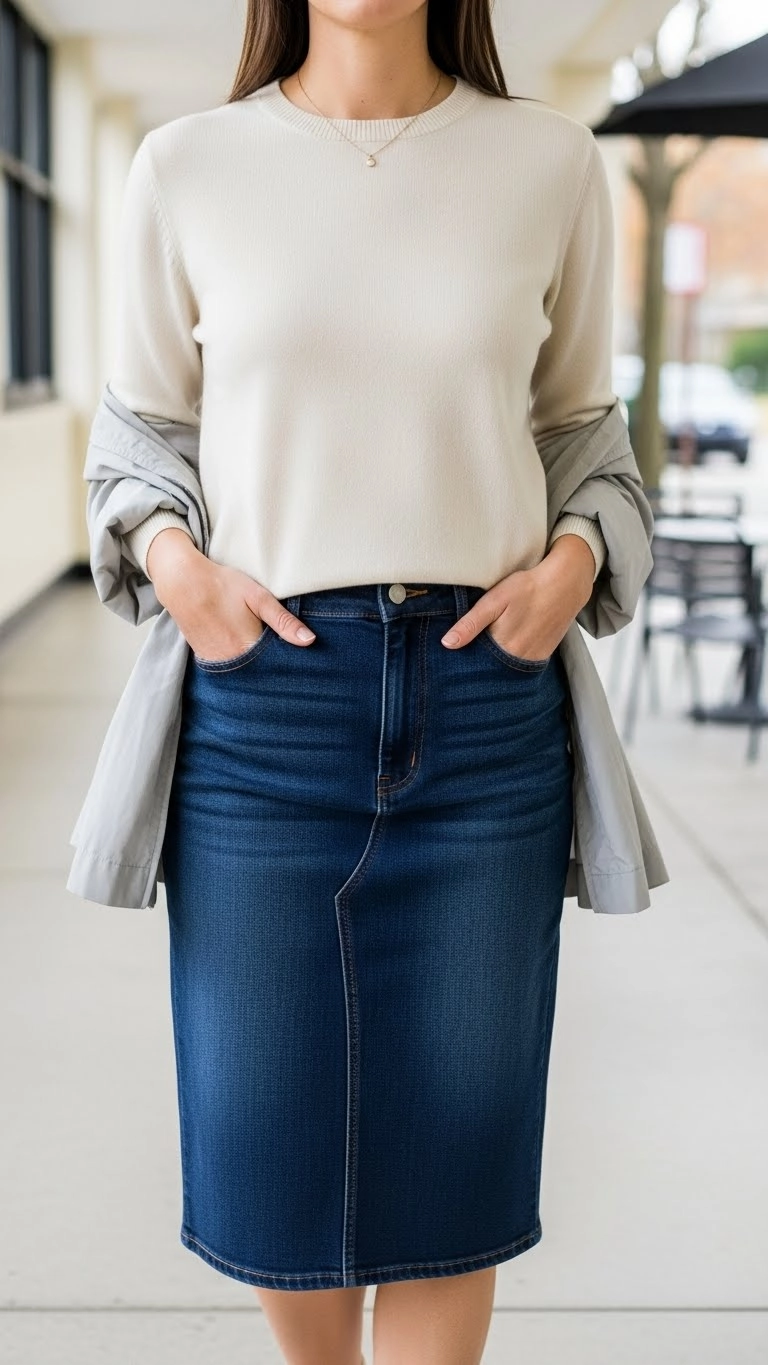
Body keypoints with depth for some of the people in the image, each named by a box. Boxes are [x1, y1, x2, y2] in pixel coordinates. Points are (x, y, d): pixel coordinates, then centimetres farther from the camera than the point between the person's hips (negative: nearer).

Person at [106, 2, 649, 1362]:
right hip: (256, 691, 0)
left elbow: (581, 422, 12)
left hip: (487, 699, 0)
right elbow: (142, 427, 10)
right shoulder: (185, 165, 2)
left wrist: (573, 562, -6)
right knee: (265, 1124, 10)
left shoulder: (551, 163, 3)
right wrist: (173, 558, -9)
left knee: (453, 1133, 7)